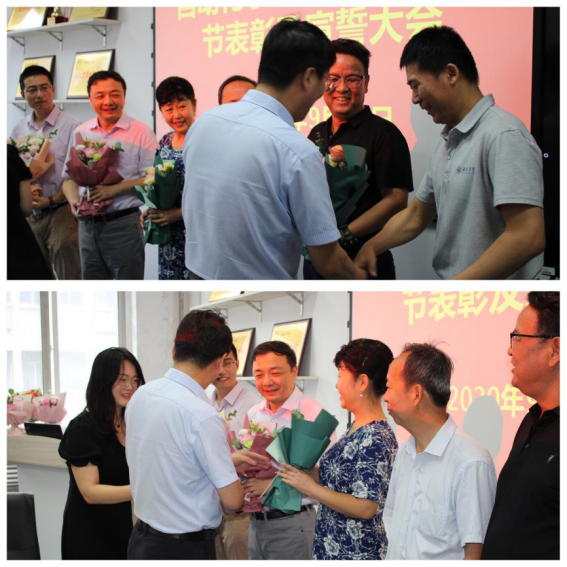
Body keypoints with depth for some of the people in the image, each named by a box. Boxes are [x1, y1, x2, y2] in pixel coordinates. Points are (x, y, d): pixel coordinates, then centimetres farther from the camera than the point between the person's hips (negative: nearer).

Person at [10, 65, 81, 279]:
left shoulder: (71, 126, -8)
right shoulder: (18, 130, 9)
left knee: (68, 278, -9)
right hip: (29, 214, 5)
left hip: (61, 212, -5)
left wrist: (51, 200, -12)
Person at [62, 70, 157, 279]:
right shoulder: (80, 133, 10)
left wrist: (114, 189, -19)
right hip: (87, 224, 5)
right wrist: (74, 202, -6)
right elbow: (69, 177, 14)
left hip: (123, 223, -5)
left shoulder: (141, 132, -5)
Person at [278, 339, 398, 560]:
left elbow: (366, 508, -24)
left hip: (354, 553, -9)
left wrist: (310, 488, -19)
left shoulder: (375, 439, -21)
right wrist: (305, 471, 1)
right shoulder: (358, 428, 8)